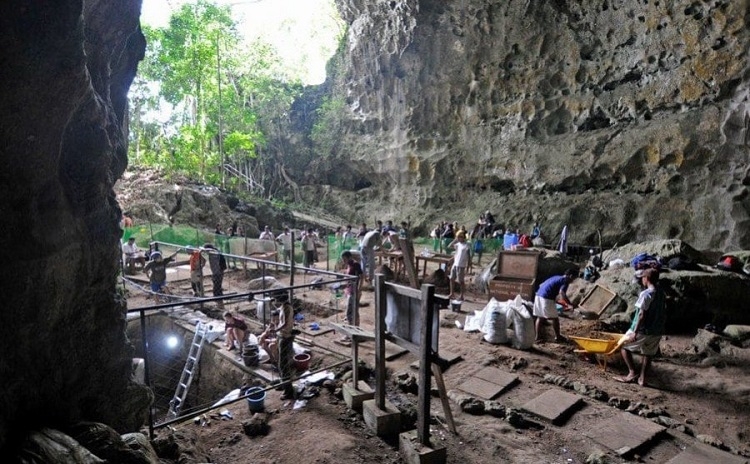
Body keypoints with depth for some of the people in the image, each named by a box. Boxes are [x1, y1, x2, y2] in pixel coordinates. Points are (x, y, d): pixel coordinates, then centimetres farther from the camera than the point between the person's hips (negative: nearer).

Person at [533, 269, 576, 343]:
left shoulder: (556, 277, 24)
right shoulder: (565, 281, 0)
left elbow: (541, 285, 29)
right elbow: (562, 293, -18)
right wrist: (570, 304, -7)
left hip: (538, 295, 8)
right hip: (547, 298, -8)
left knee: (540, 317, 14)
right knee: (555, 318, 8)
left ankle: (538, 337, 16)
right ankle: (558, 337, 21)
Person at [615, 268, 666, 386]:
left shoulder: (646, 294, -18)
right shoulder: (661, 293, 6)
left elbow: (642, 314, -21)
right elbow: (664, 313, 13)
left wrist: (635, 332, -19)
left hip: (643, 330, -7)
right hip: (657, 331, 7)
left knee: (624, 346, 10)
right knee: (648, 353, 19)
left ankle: (632, 373, 3)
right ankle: (642, 378, 17)